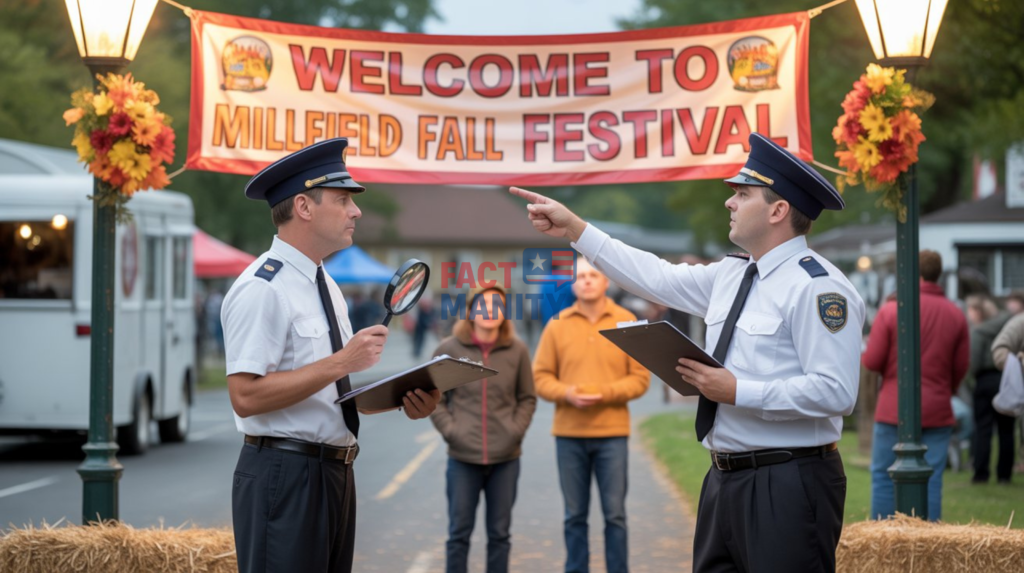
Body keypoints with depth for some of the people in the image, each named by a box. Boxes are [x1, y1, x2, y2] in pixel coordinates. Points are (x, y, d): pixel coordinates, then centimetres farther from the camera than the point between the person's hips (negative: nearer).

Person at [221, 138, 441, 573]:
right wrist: (340, 362, -23)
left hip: (335, 472, 9)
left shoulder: (327, 287, 15)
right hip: (284, 475, -9)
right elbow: (246, 396, -22)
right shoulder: (262, 289, -15)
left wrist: (401, 398, 3)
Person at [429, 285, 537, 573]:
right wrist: (450, 430, -7)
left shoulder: (517, 350, 0)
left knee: (500, 534, 10)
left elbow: (527, 398, 9)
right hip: (463, 458, -1)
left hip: (506, 458, 1)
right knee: (459, 532, 6)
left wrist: (516, 430, -3)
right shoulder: (449, 349, -3)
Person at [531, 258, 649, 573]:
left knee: (615, 514, 1)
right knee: (575, 516, 7)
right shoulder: (557, 325, 5)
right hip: (569, 433, 1)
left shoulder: (627, 322, 3)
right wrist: (566, 393, -13)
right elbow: (541, 377, 5)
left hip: (612, 433, -1)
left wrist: (607, 393, -14)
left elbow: (640, 378, 1)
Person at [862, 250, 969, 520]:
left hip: (895, 407, -2)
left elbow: (871, 361, -8)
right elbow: (961, 366, 5)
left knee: (883, 476, 8)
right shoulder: (956, 315, 1)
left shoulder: (891, 310, -9)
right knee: (931, 480, 5)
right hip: (938, 411, 2)